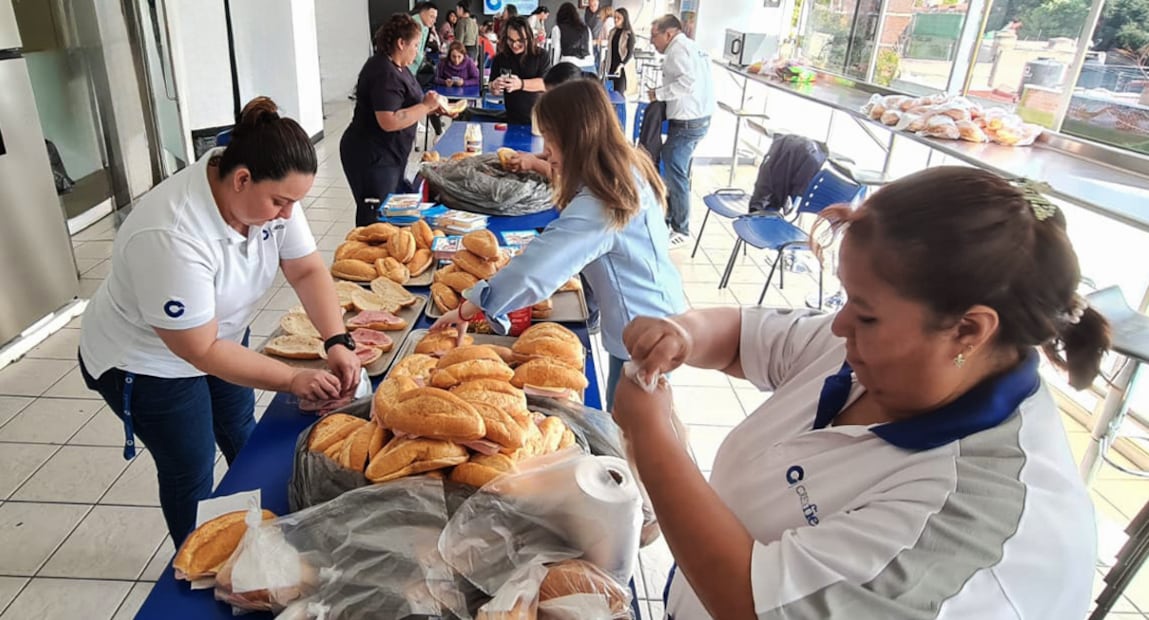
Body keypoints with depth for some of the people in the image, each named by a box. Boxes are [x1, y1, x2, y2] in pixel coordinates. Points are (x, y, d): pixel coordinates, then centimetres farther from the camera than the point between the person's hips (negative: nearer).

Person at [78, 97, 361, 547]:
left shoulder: (266, 191, -19)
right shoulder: (172, 238, -39)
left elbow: (307, 270, -14)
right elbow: (201, 350, -33)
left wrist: (338, 342, -27)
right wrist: (293, 380, -31)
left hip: (221, 335, 7)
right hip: (147, 362, -7)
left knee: (243, 438, 23)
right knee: (192, 472, 8)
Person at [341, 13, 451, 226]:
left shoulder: (396, 67, 10)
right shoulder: (384, 73, -22)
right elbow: (389, 121, -30)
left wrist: (430, 108, 4)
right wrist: (425, 106, -22)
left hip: (385, 155, 10)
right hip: (372, 158, -10)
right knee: (375, 219, 0)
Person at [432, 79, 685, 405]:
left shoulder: (597, 207, -31)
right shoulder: (627, 168, -1)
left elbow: (533, 270, -33)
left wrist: (467, 310, -24)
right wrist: (539, 164, 32)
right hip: (662, 315, 9)